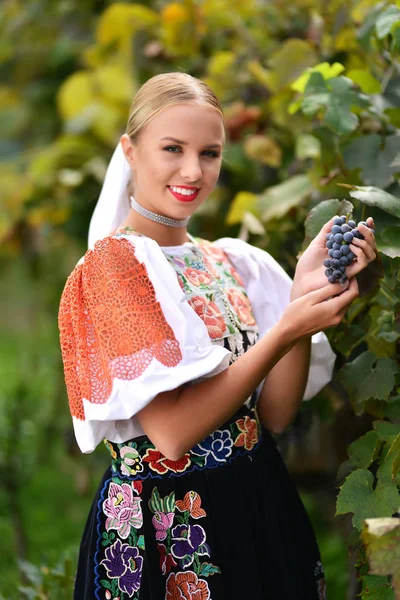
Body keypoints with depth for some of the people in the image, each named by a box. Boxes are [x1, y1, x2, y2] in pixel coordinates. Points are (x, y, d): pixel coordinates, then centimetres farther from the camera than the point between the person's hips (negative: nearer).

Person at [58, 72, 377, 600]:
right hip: (160, 527, -6)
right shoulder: (111, 265, -13)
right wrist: (285, 331, -23)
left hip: (260, 511, 6)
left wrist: (303, 295, -13)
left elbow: (275, 414, -2)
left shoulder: (237, 263, 4)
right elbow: (171, 433, -21)